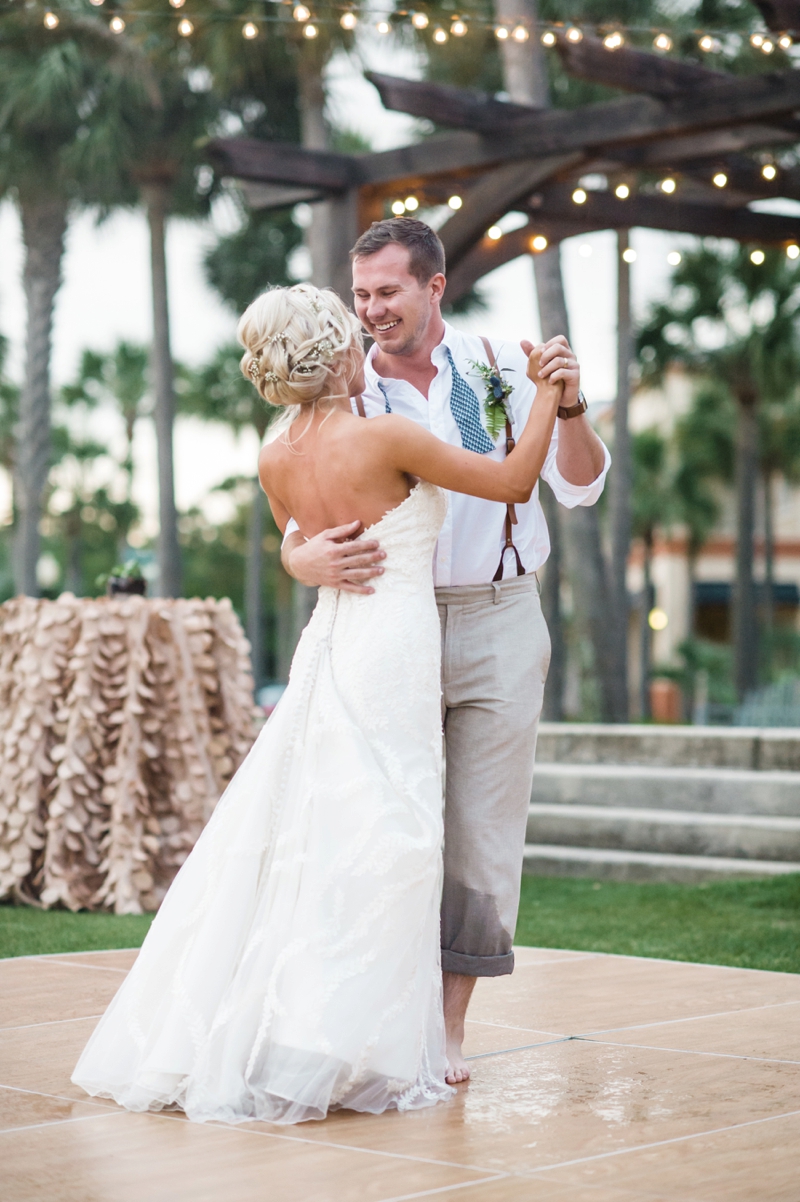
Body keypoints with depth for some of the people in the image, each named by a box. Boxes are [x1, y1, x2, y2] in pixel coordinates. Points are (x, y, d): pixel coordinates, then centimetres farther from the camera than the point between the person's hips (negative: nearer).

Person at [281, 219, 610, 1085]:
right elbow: (296, 542, -1)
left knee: (483, 830, 3)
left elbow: (580, 486, -1)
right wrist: (316, 561, -26)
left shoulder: (500, 366, 2)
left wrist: (568, 403, -20)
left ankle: (450, 1023, 12)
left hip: (500, 623, 0)